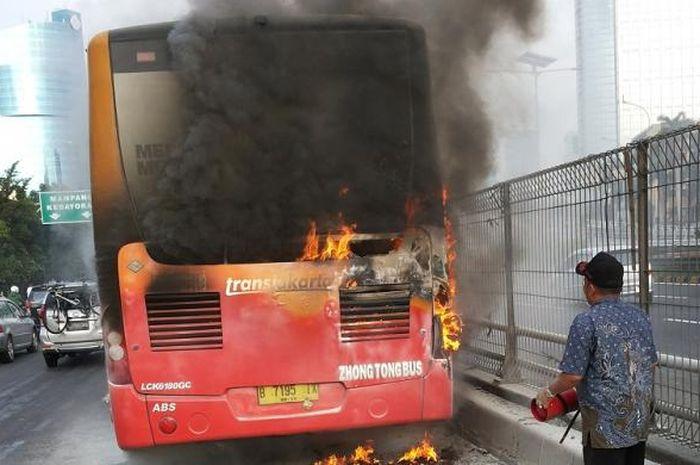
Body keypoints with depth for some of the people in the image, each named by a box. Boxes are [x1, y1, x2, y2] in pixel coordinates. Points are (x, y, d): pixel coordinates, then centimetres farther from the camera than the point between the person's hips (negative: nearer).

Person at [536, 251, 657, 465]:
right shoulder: (639, 316, 4)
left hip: (606, 424, -7)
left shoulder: (586, 322, -18)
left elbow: (573, 375, -18)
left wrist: (549, 392, -1)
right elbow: (652, 363, 14)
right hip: (641, 421, 7)